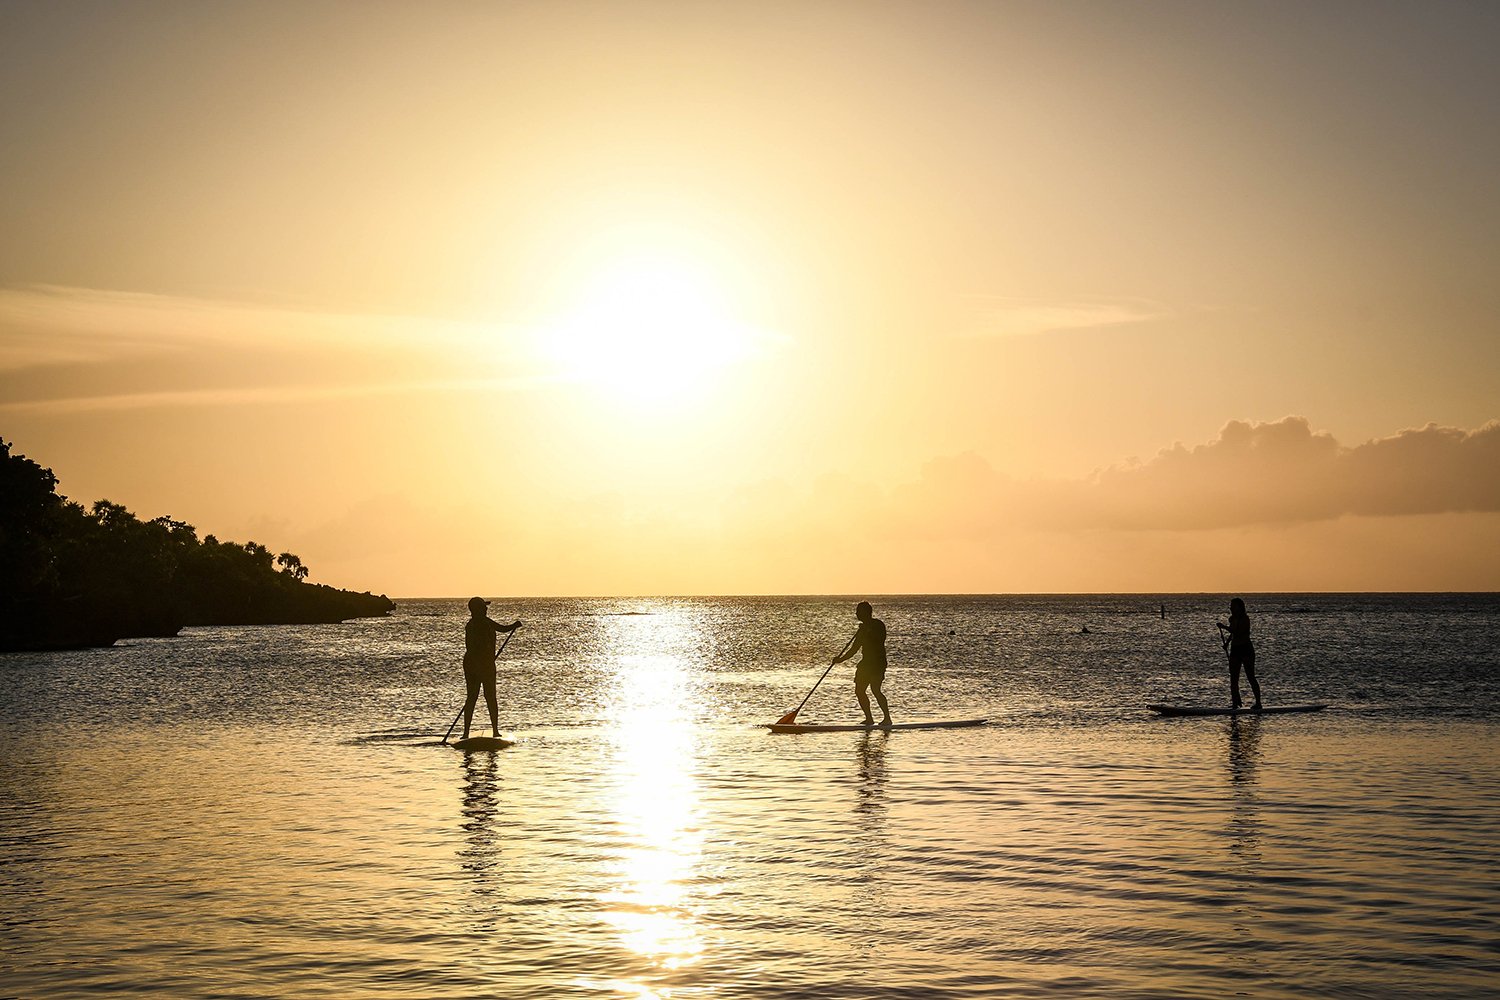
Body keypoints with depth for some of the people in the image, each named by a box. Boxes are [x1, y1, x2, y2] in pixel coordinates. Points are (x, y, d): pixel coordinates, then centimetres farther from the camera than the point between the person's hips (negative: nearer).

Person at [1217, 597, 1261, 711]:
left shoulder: (1245, 619, -13)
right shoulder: (1232, 619, 10)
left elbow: (1238, 633, -24)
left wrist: (1225, 627, -23)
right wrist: (1226, 642, 9)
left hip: (1246, 650, -8)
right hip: (1235, 649, 8)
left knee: (1250, 677, -5)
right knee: (1233, 679, 4)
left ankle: (1258, 703, 1)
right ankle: (1235, 703, 8)